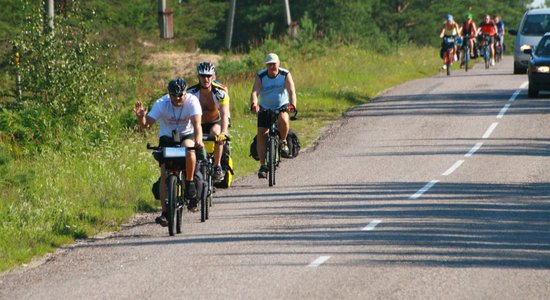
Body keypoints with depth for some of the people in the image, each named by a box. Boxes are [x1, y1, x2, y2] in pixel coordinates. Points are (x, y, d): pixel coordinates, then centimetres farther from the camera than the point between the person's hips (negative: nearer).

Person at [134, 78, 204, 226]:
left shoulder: (192, 101, -23)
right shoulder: (161, 104, -21)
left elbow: (197, 123, -36)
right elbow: (145, 124, -27)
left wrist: (198, 140, -55)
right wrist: (141, 116, -50)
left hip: (186, 136, -1)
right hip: (167, 137, 1)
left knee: (189, 150, -37)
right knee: (165, 174, -13)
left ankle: (190, 183, -16)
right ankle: (165, 212, -9)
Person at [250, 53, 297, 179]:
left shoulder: (285, 75, -14)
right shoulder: (260, 76, -14)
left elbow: (291, 91, -27)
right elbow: (255, 92, -28)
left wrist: (292, 104, -46)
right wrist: (254, 104, -50)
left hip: (282, 106, -1)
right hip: (265, 108, 1)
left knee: (283, 120, -34)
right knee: (261, 135, -10)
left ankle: (283, 141, -4)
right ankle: (262, 165, -4)